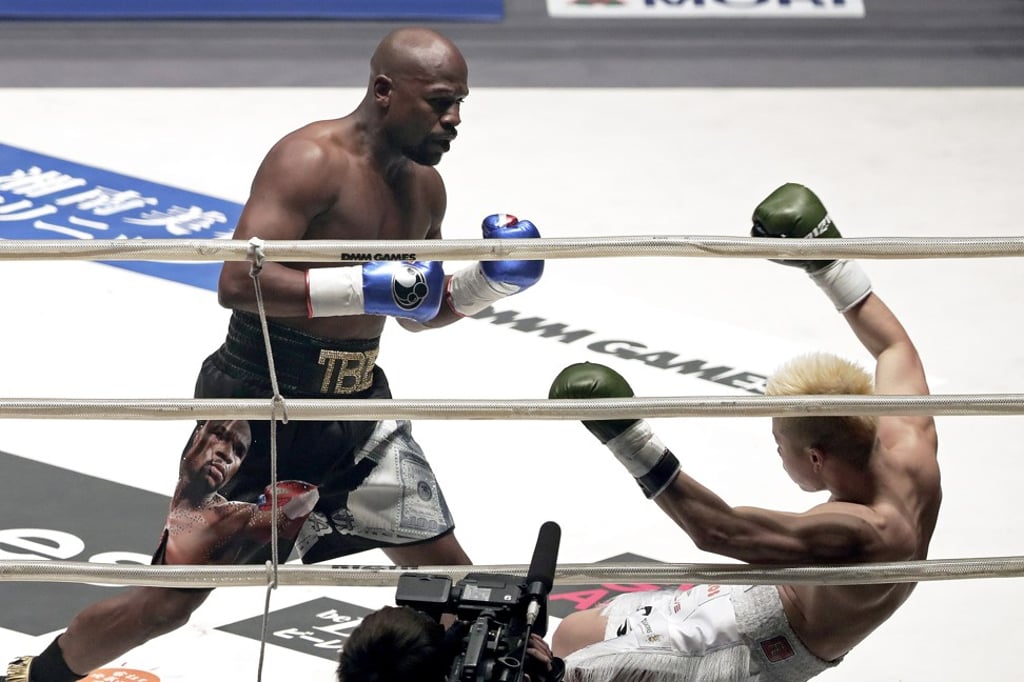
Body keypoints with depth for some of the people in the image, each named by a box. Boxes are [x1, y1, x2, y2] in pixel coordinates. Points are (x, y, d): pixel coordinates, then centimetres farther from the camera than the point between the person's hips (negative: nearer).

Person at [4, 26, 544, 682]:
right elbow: (239, 282, -31)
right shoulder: (311, 160, -20)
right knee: (174, 597, 0)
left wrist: (488, 282, 1)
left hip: (358, 405, 7)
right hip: (261, 404, -7)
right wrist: (365, 286, -33)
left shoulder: (424, 187, 5)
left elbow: (418, 312, 19)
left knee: (448, 573, 5)